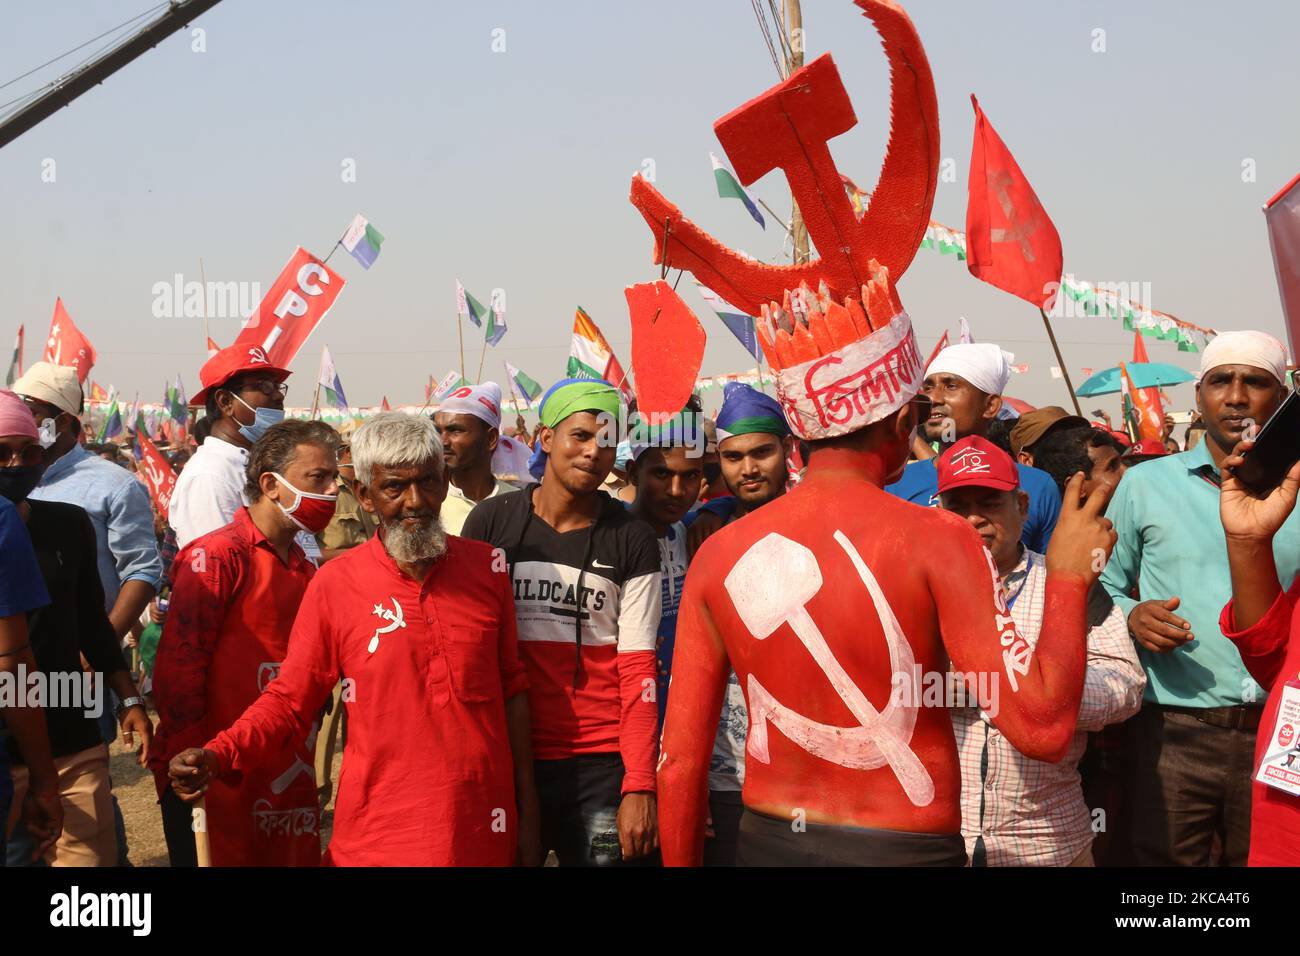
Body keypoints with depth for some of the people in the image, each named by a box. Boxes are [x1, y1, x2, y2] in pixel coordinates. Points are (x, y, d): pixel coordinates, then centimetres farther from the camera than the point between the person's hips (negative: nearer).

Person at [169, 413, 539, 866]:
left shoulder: (486, 567, 0)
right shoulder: (335, 585, -7)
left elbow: (511, 689, 6)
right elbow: (289, 700, -3)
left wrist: (528, 813, 6)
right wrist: (218, 755, -19)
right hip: (378, 839, -2)